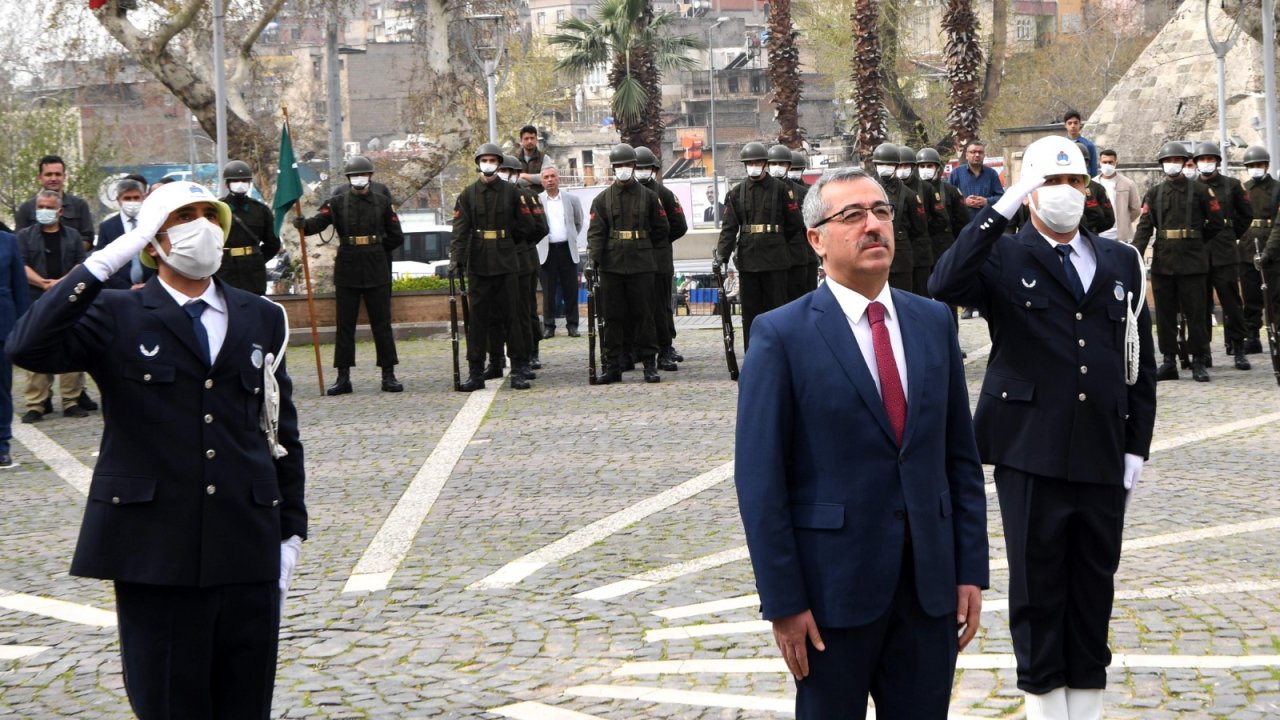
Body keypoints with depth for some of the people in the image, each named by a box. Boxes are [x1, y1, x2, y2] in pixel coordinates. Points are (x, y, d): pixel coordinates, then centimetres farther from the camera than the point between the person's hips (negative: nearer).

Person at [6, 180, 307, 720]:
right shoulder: (115, 318, 1)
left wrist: (291, 532, 9)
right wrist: (106, 262, -18)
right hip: (155, 551, -3)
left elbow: (281, 432, 14)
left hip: (248, 554, 3)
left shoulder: (261, 320, 12)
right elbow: (27, 347, -18)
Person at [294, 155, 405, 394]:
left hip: (376, 271, 0)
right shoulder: (337, 203, 4)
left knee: (382, 323, 1)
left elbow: (396, 237, 10)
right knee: (345, 324, 2)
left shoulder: (382, 202, 7)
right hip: (346, 271, 0)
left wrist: (374, 250, 6)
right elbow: (318, 222, -13)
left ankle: (388, 376, 5)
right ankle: (343, 377, 6)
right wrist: (302, 224, -33)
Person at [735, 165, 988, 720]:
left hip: (930, 588, 4)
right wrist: (783, 602, -12)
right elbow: (760, 480, -9)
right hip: (834, 588, -4)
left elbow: (961, 457, 11)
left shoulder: (934, 322, 8)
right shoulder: (782, 336, -7)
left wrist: (971, 570, 5)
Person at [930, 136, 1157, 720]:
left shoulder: (1122, 262, 11)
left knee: (1095, 585, 10)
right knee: (1036, 584, 3)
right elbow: (944, 287, -23)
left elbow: (1141, 360, 13)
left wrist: (1138, 446, 7)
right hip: (1031, 452, -3)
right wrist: (1002, 209, -22)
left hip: (1103, 455, 3)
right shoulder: (1002, 258, 0)